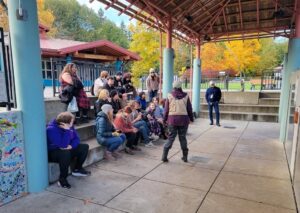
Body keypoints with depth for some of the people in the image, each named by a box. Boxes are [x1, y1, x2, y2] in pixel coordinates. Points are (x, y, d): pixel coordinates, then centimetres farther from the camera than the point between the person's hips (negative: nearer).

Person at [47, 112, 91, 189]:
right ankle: (62, 179, -23)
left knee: (85, 147, -2)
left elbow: (76, 139, -2)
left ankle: (77, 169, 13)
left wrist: (71, 146, -22)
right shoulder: (52, 129, -28)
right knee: (66, 153, -39)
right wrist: (67, 130, -37)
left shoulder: (69, 126, -5)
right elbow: (63, 145, -35)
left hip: (67, 149, 8)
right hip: (53, 152, -8)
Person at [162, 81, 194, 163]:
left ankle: (164, 156, 4)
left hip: (172, 119, 0)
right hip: (183, 119, 1)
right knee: (183, 138, 12)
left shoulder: (170, 96, 0)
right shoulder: (185, 96, 3)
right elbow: (189, 109, 6)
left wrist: (165, 119, 11)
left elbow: (166, 109, 2)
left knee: (171, 138, 7)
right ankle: (185, 157, 20)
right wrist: (191, 118, 17)